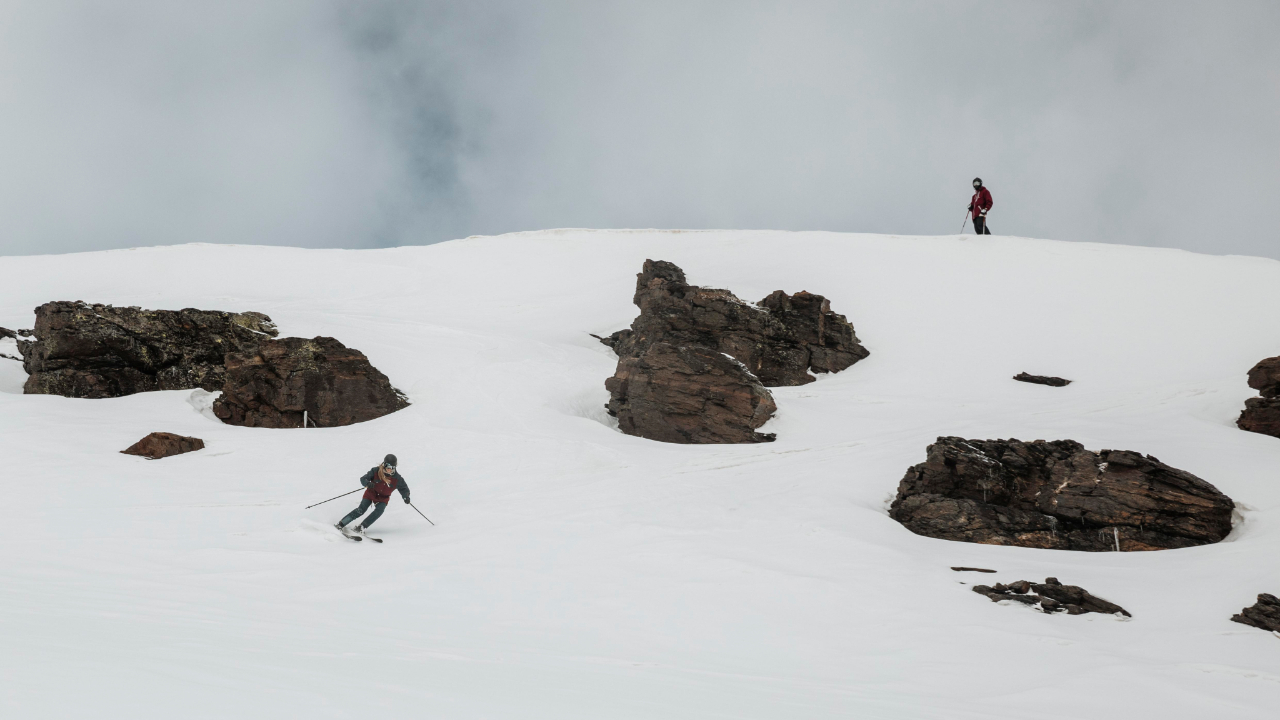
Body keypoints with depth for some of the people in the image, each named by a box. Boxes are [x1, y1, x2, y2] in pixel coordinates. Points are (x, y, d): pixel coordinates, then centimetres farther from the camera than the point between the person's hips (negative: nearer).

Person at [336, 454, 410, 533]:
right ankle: (341, 524, -9)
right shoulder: (376, 471, -21)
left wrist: (406, 496, -29)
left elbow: (404, 488, -8)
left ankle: (361, 527, -20)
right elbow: (363, 479, -18)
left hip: (383, 498, 1)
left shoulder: (397, 479, -18)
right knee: (361, 510, -17)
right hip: (371, 493, -1)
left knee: (379, 510, -27)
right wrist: (368, 483, -41)